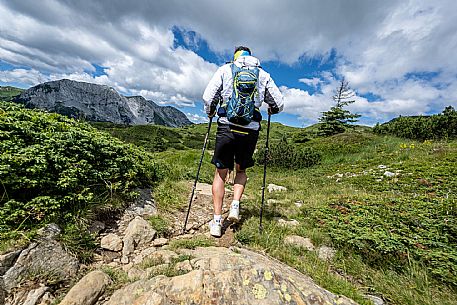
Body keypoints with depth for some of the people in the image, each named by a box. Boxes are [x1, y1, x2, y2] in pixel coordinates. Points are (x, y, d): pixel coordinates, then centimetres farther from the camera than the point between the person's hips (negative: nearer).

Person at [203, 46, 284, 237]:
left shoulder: (225, 69, 10)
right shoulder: (263, 74, 14)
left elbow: (208, 97, 0)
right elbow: (279, 104, 12)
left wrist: (210, 114, 20)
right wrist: (271, 110, 34)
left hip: (227, 127, -1)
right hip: (251, 131, 2)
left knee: (221, 173, 8)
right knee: (241, 170, 23)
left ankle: (217, 221, 10)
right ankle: (235, 205, 7)